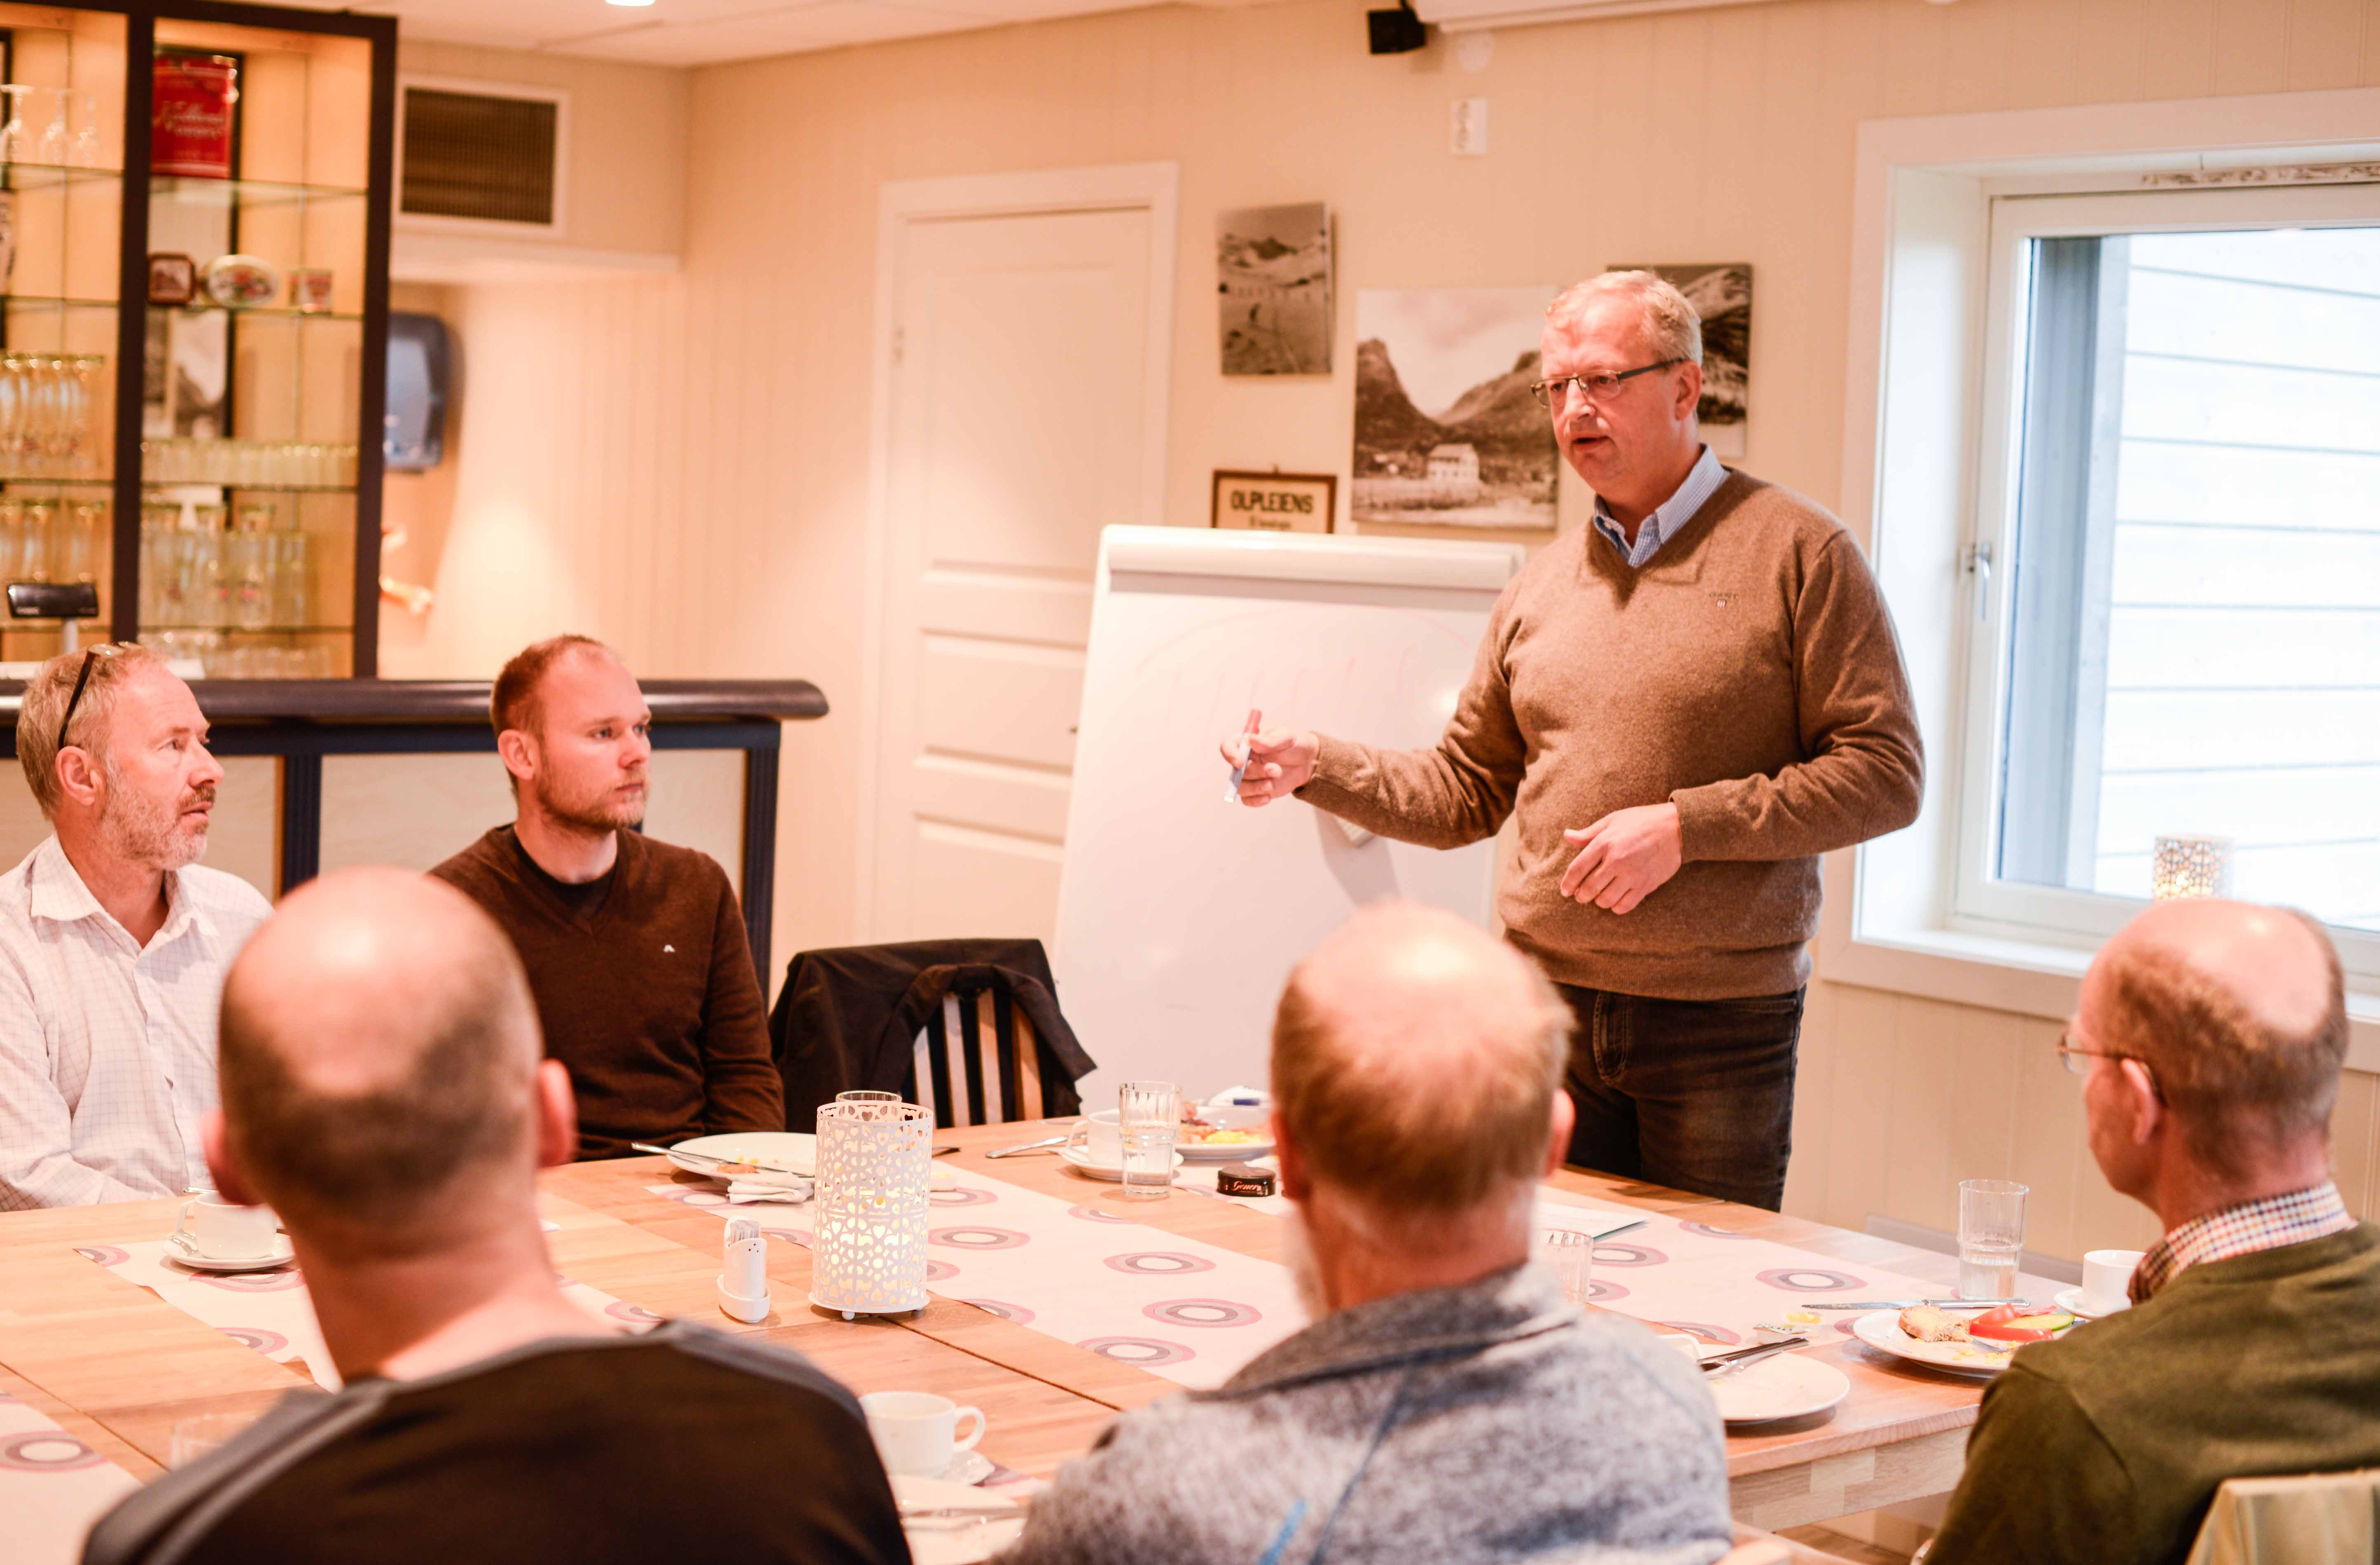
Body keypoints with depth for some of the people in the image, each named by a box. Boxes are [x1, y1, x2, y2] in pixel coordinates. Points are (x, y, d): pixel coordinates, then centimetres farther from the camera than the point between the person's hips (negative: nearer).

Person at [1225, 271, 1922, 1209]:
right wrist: (1317, 767, 0)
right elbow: (1466, 792, 15)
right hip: (1547, 1012, 4)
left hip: (1719, 1024, -4)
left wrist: (1686, 825, -17)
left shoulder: (1797, 552, -4)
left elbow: (1885, 776, -10)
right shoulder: (1541, 586, 12)